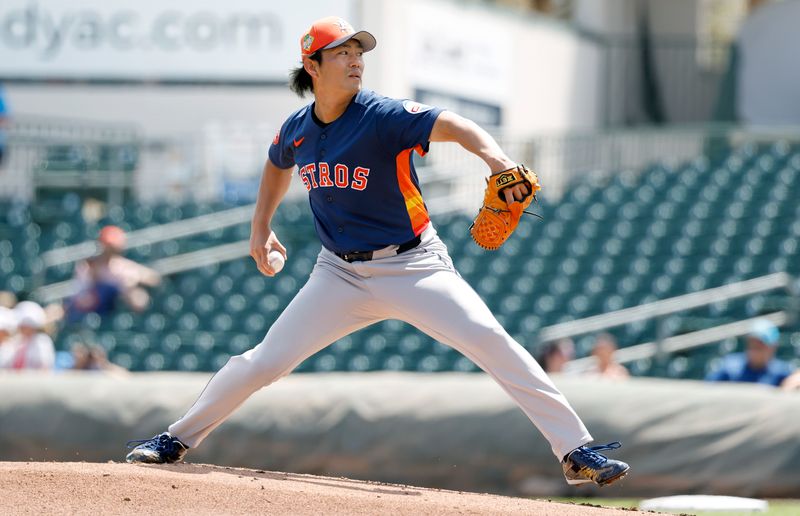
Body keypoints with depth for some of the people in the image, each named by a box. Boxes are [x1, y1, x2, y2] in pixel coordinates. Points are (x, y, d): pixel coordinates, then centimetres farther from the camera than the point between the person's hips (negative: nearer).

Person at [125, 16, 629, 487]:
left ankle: (577, 451, -20)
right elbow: (279, 164, 25)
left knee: (490, 339, -22)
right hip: (341, 274, 4)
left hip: (413, 267, -4)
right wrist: (261, 225, 17)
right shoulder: (296, 130, -1)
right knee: (264, 362, 1)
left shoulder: (384, 117, -17)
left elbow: (452, 125, -35)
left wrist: (495, 157, -55)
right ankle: (176, 440, 21)